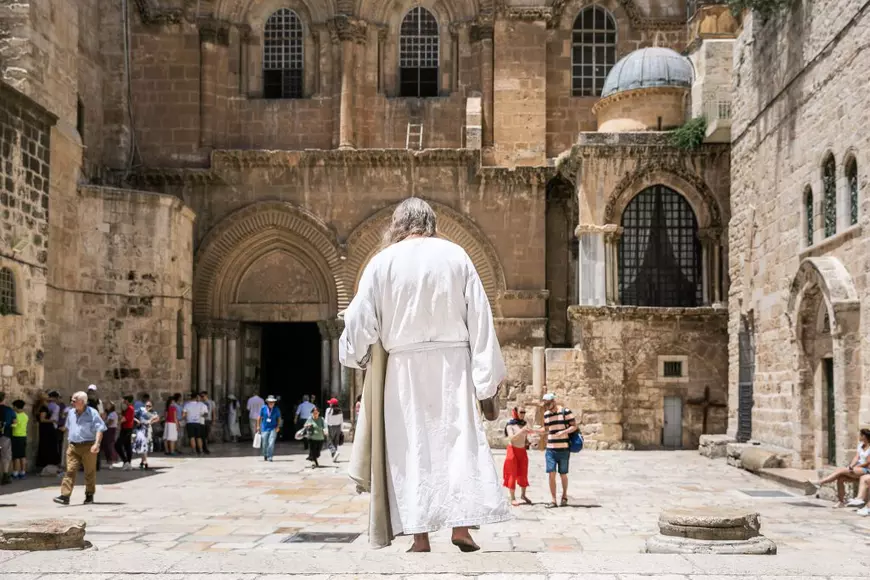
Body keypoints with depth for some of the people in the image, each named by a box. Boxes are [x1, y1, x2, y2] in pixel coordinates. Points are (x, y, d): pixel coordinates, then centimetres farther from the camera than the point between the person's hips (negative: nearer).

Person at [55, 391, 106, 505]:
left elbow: (100, 429, -13)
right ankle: (65, 496, -14)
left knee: (90, 472, 7)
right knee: (70, 471, -7)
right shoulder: (71, 413, 11)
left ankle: (89, 495, 21)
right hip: (73, 446, 4)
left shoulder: (92, 413, -8)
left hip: (88, 446, -4)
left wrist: (97, 444, -24)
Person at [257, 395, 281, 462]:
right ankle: (265, 456, 30)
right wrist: (258, 426, 8)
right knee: (264, 444, 6)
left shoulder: (276, 409, -1)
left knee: (271, 443, -17)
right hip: (264, 429, 1)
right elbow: (259, 418, 9)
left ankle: (270, 457, -9)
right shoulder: (263, 408, -2)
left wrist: (278, 427, -1)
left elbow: (279, 419, 10)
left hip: (273, 429, -1)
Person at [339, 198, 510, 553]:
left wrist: (354, 354, 21)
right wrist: (489, 370, 4)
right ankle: (461, 525, -4)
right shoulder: (455, 256, 2)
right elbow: (479, 315, 0)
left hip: (405, 365, 0)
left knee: (412, 444, 4)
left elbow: (361, 316, 1)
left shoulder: (383, 262, -1)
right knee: (459, 438, 4)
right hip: (452, 361, 1)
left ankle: (420, 535, 2)